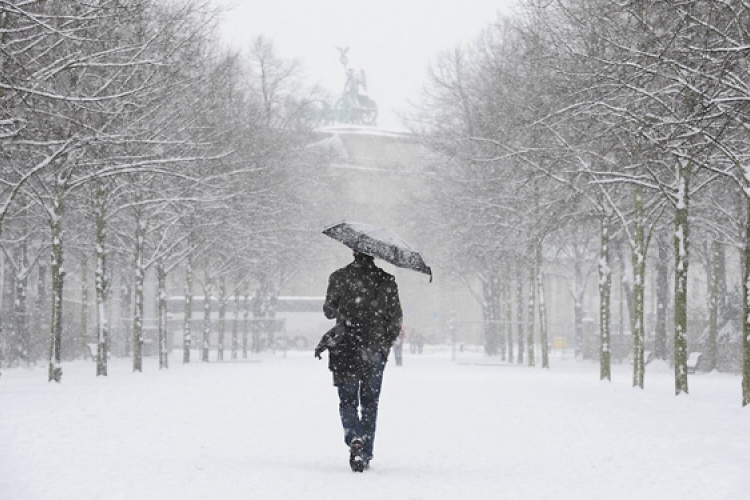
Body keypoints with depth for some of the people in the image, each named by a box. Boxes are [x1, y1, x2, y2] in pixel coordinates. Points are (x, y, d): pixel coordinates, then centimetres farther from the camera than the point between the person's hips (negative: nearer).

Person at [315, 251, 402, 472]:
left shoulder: (339, 277, -4)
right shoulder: (387, 281, -1)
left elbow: (329, 311, 8)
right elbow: (396, 320, 4)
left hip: (345, 349, -1)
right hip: (375, 351, 1)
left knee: (347, 401, 8)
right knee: (370, 403, 13)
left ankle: (354, 437, -20)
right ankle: (365, 455, 11)